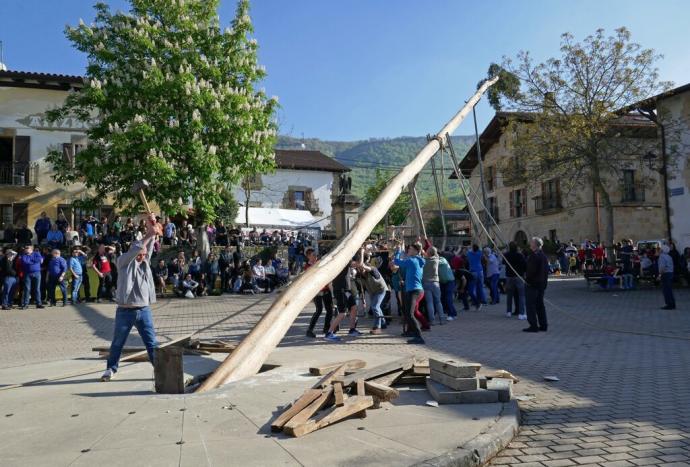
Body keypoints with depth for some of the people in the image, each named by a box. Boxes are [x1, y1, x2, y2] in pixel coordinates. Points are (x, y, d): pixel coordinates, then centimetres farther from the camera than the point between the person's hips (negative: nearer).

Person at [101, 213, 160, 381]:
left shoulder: (145, 262, 12)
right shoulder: (124, 262, -1)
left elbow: (148, 247, -1)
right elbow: (134, 249, -18)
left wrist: (151, 231, -12)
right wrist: (148, 235, -22)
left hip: (144, 310, 3)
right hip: (125, 311, -3)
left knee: (152, 342, 4)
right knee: (117, 343, 12)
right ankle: (111, 369, 29)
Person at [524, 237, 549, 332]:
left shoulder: (534, 256, -18)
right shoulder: (544, 256, 10)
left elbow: (531, 271, -22)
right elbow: (546, 270, 15)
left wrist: (527, 278, -5)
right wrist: (544, 281, 19)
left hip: (532, 284, -9)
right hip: (541, 284, 9)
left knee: (531, 305, -3)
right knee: (540, 304, 15)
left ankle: (533, 326, -2)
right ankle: (543, 325, 19)